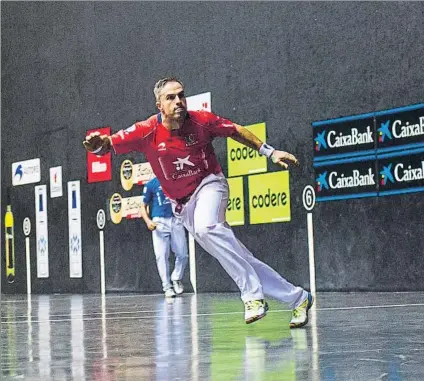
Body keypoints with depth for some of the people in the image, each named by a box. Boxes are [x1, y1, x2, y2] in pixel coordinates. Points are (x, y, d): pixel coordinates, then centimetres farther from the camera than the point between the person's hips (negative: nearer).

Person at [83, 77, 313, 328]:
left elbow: (236, 132, 5)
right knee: (241, 261, -2)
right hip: (183, 204, 2)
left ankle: (253, 296, -33)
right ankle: (298, 298, 8)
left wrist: (270, 152, 4)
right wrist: (99, 145, -41)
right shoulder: (147, 132, -14)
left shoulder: (202, 121, -12)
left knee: (205, 227, -37)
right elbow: (110, 145, -18)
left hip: (210, 184, -2)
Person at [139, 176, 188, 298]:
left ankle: (176, 279, 24)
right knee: (162, 256, -6)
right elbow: (143, 206, 3)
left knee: (182, 255, 0)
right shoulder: (151, 185, 4)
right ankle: (167, 286, 2)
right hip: (160, 222, -2)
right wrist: (148, 221, -13)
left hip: (176, 220, 3)